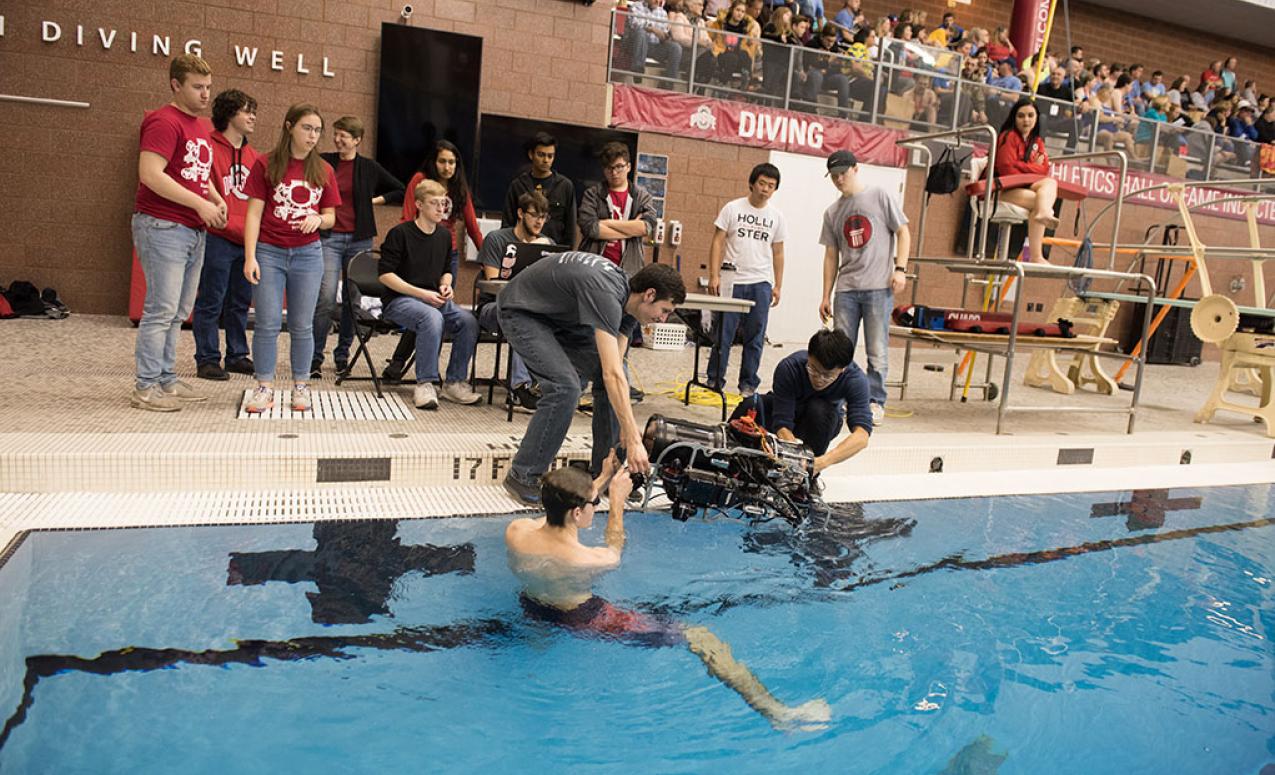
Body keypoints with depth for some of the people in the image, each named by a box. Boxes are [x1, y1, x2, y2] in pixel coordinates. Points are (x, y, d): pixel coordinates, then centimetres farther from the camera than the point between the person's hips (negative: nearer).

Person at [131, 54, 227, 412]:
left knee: (178, 311, 11)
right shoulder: (164, 121, -10)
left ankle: (167, 380, 18)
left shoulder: (198, 127, 19)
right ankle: (146, 386, -1)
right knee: (162, 309, -8)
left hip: (194, 231, 9)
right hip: (163, 227, -9)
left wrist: (217, 199, 10)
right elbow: (151, 174, -20)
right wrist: (200, 204, -18)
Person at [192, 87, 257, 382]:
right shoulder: (211, 148, -7)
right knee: (211, 302, 1)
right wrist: (235, 227, -15)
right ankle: (207, 360, 9)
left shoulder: (253, 156, 14)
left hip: (247, 242, 7)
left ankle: (237, 355, 24)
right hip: (218, 239, -7)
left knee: (240, 302, 13)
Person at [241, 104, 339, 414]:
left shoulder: (323, 171, 7)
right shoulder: (266, 164, -1)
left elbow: (330, 216, 12)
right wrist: (250, 257, -10)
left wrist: (318, 219, -12)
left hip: (308, 254, 2)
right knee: (267, 324, -1)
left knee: (302, 325, 7)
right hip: (269, 252, -2)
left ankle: (301, 386, 16)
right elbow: (254, 213, -3)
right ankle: (265, 388, 8)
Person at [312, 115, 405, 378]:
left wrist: (374, 200, 5)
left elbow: (401, 192, 15)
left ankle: (343, 354, 18)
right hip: (329, 237, -2)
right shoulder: (323, 162, 4)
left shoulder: (370, 168, 7)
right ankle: (315, 357, -4)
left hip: (359, 239, 2)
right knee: (326, 298, -12)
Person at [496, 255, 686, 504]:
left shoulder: (627, 300, -7)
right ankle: (523, 476, -10)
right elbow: (611, 375, -42)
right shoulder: (606, 295, -36)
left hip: (562, 315, 9)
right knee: (564, 386, -26)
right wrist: (633, 440, -42)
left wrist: (628, 427, -16)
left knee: (617, 372, -1)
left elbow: (615, 369, -7)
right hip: (521, 312, -9)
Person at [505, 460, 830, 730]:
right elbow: (614, 554, -8)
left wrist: (601, 480, 6)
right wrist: (617, 501, 1)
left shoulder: (515, 531, -21)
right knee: (702, 639, -6)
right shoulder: (592, 560, -35)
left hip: (532, 610, 6)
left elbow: (556, 514, 3)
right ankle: (776, 713, -5)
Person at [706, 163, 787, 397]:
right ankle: (714, 382, 10)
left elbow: (778, 253, 13)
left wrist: (778, 286, 8)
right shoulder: (732, 208, 1)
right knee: (723, 335, 0)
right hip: (732, 280, -3)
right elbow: (717, 242, -1)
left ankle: (748, 385, 15)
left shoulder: (776, 216, 9)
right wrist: (714, 276, -10)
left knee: (755, 338, 6)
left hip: (761, 283, 3)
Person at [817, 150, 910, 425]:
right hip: (845, 290, 4)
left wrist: (900, 269, -9)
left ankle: (875, 402, 7)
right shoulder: (832, 212, 15)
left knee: (877, 351, -2)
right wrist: (826, 296, 11)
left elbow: (903, 232, 3)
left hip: (878, 288, -4)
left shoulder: (881, 197, 4)